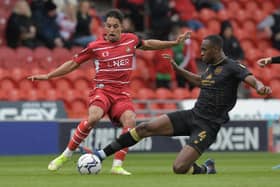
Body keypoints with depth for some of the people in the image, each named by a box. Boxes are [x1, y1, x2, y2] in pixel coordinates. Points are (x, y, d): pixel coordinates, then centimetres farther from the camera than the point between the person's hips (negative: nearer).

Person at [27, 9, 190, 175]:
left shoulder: (131, 40, 8)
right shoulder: (95, 46, -1)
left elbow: (148, 44, 29)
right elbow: (73, 63, 7)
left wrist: (174, 43, 31)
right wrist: (48, 76, 3)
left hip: (122, 94, 3)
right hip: (102, 90, -3)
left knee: (130, 121, -26)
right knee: (94, 117, -32)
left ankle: (117, 166, -20)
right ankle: (66, 156, -17)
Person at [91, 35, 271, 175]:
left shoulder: (232, 67, -12)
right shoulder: (211, 67, 13)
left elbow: (252, 79, -27)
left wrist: (260, 87, -50)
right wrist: (177, 68, 36)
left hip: (208, 126, -8)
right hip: (192, 115, 8)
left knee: (179, 168, -20)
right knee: (145, 127, -6)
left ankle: (206, 170, 12)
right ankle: (102, 154, -2)